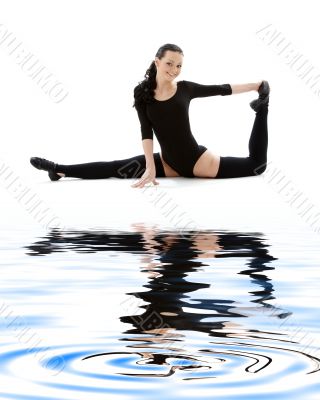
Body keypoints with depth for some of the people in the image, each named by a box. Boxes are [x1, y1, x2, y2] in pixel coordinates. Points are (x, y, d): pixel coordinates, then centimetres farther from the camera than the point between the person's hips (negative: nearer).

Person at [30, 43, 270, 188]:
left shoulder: (185, 88, -5)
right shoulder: (142, 92, -5)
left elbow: (222, 89, 6)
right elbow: (146, 131, -13)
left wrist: (256, 86, 8)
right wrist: (151, 167, -24)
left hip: (197, 159, 0)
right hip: (168, 163, 0)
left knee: (257, 165, 1)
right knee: (116, 168, -13)